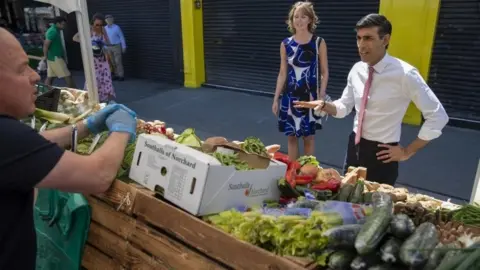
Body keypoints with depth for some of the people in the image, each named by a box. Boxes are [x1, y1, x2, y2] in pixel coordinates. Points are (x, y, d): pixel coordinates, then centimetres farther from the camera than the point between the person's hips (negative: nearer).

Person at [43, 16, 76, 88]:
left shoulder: (54, 30, 15)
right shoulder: (53, 31, -17)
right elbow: (46, 44, -22)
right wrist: (45, 56, -15)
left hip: (53, 57, 10)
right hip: (55, 58, -10)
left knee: (50, 77, 10)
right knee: (68, 76, -4)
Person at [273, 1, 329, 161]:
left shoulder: (319, 43, -3)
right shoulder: (285, 44, 3)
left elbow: (324, 73, -1)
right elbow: (282, 74, 6)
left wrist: (321, 97, -9)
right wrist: (276, 99, 4)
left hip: (310, 97, -2)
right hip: (290, 96, 2)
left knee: (308, 137, 7)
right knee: (291, 136, 10)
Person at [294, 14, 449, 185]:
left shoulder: (404, 74, -19)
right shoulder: (357, 70, -1)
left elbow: (438, 116, -13)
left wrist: (408, 151, -10)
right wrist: (323, 105, -10)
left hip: (382, 154, -6)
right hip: (354, 146, 6)